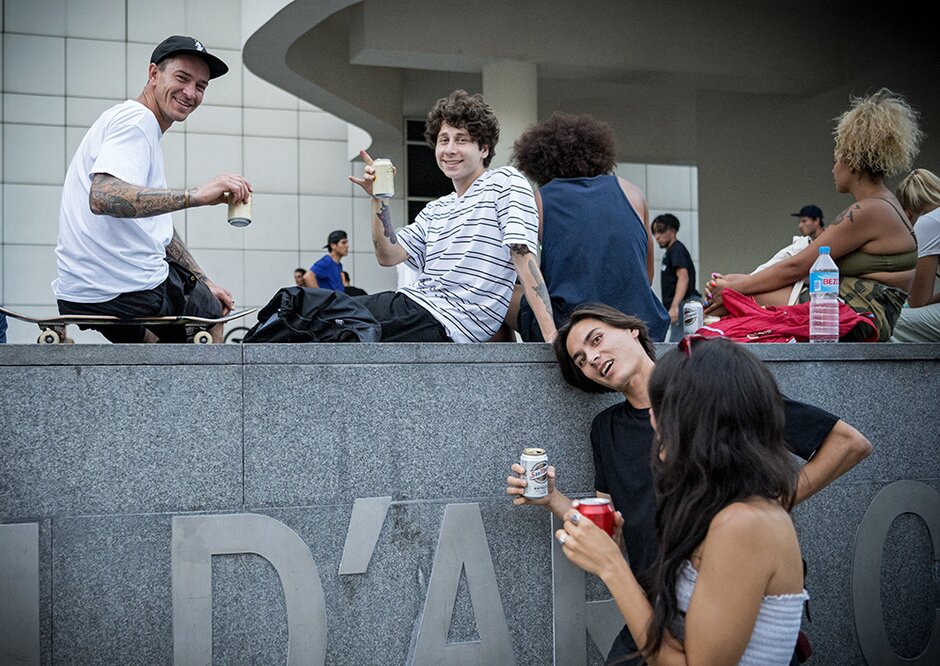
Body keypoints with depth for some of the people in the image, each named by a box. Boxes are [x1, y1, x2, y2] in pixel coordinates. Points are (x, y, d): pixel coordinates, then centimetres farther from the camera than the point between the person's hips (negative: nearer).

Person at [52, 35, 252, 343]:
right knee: (212, 316, 13)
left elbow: (158, 227, 25)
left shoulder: (139, 124, 22)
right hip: (129, 292, -9)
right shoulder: (136, 120, -11)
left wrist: (203, 281, 22)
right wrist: (197, 195, -36)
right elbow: (103, 198, -31)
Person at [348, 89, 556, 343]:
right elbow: (388, 256, 14)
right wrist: (378, 200, 1)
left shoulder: (505, 182, 0)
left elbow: (523, 255, -12)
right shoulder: (435, 210, 23)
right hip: (413, 302, 7)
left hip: (451, 321, -7)